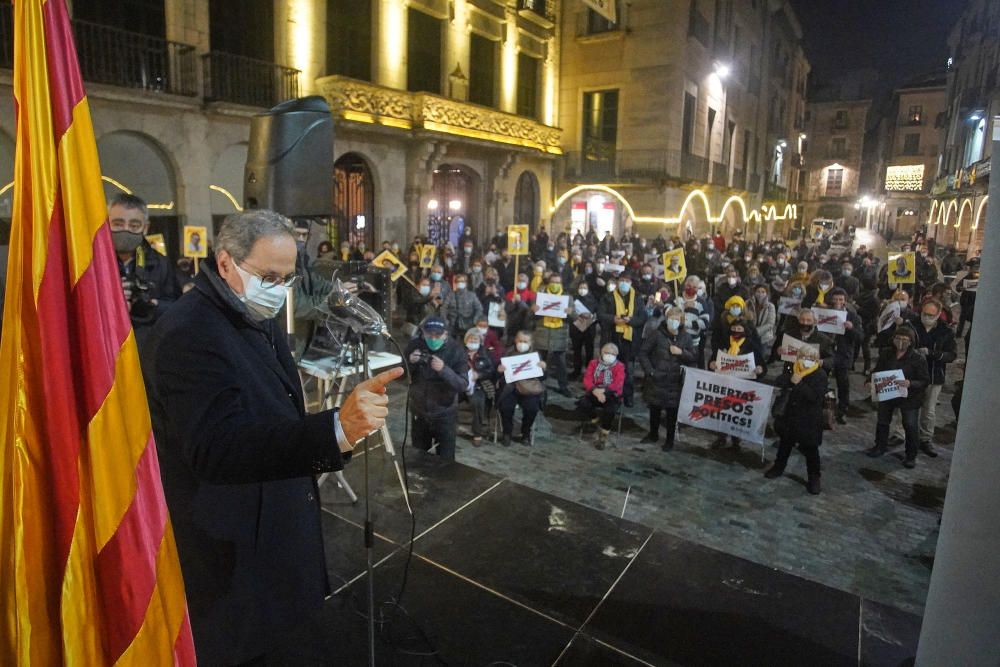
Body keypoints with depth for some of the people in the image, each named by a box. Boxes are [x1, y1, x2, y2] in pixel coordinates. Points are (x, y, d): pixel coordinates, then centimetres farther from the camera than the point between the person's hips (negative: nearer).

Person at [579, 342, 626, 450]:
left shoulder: (619, 366, 1)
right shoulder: (594, 363, 8)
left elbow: (618, 385, -12)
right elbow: (587, 380, -3)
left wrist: (603, 391, -25)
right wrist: (595, 390, -23)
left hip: (611, 395, -2)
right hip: (594, 393, 2)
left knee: (610, 410, -34)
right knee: (583, 403, -29)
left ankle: (603, 436, -10)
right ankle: (597, 421, -2)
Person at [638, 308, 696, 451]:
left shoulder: (686, 337, 2)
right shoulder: (657, 335, -4)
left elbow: (693, 358, 4)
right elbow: (643, 353, -2)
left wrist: (681, 352, -13)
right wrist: (650, 371, -9)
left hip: (675, 382, 0)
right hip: (657, 380, 0)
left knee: (672, 411, 4)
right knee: (654, 408, 13)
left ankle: (670, 440, 19)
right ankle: (653, 434, 33)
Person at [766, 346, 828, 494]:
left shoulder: (820, 374, -13)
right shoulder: (793, 369, 2)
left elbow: (815, 396, -23)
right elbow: (778, 383, -4)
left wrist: (799, 384, -28)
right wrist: (790, 380, -22)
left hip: (809, 418, -5)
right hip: (790, 414, 5)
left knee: (810, 448, 3)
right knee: (785, 442, 20)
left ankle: (814, 477, 16)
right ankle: (779, 467, 37)